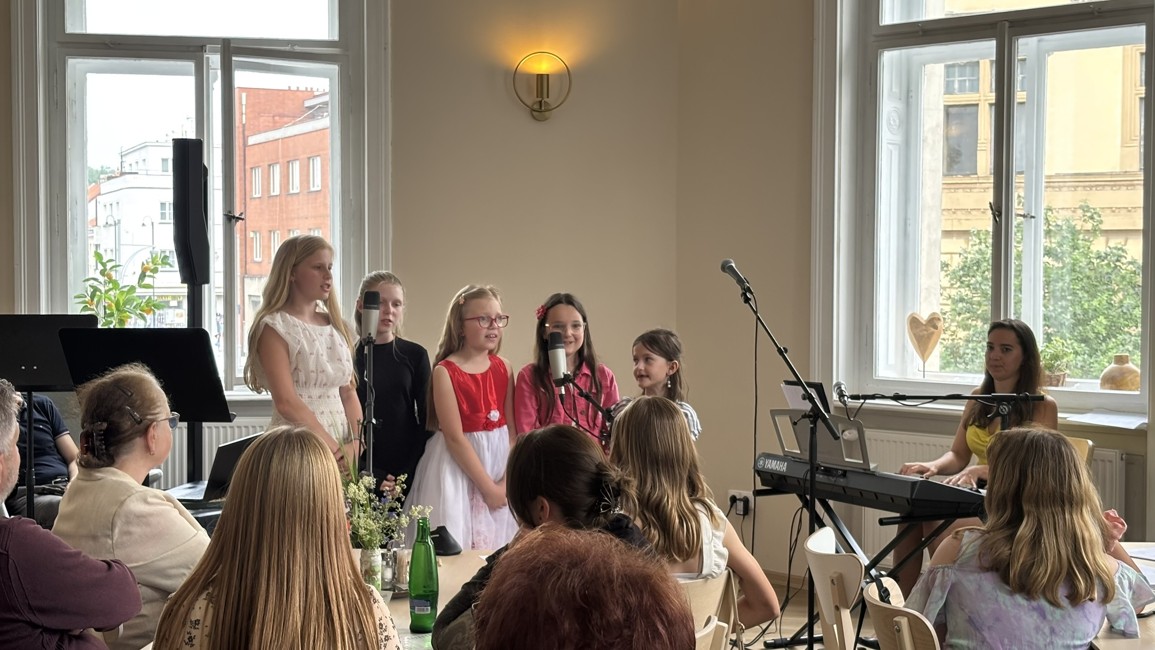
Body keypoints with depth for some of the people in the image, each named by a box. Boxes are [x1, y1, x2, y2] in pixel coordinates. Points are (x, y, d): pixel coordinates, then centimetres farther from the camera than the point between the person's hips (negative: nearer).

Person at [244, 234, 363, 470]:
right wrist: (335, 448, -16)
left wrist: (355, 444, -6)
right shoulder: (274, 327, -6)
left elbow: (348, 392, 11)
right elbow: (286, 402, -14)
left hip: (341, 451, 5)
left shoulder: (335, 327, 13)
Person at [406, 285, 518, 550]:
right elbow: (455, 438, -15)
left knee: (499, 543, 8)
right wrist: (488, 487, -15)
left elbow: (512, 428, 1)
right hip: (457, 465, -5)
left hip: (500, 463, 5)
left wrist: (507, 481, -10)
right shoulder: (445, 371, -11)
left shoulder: (503, 368, 4)